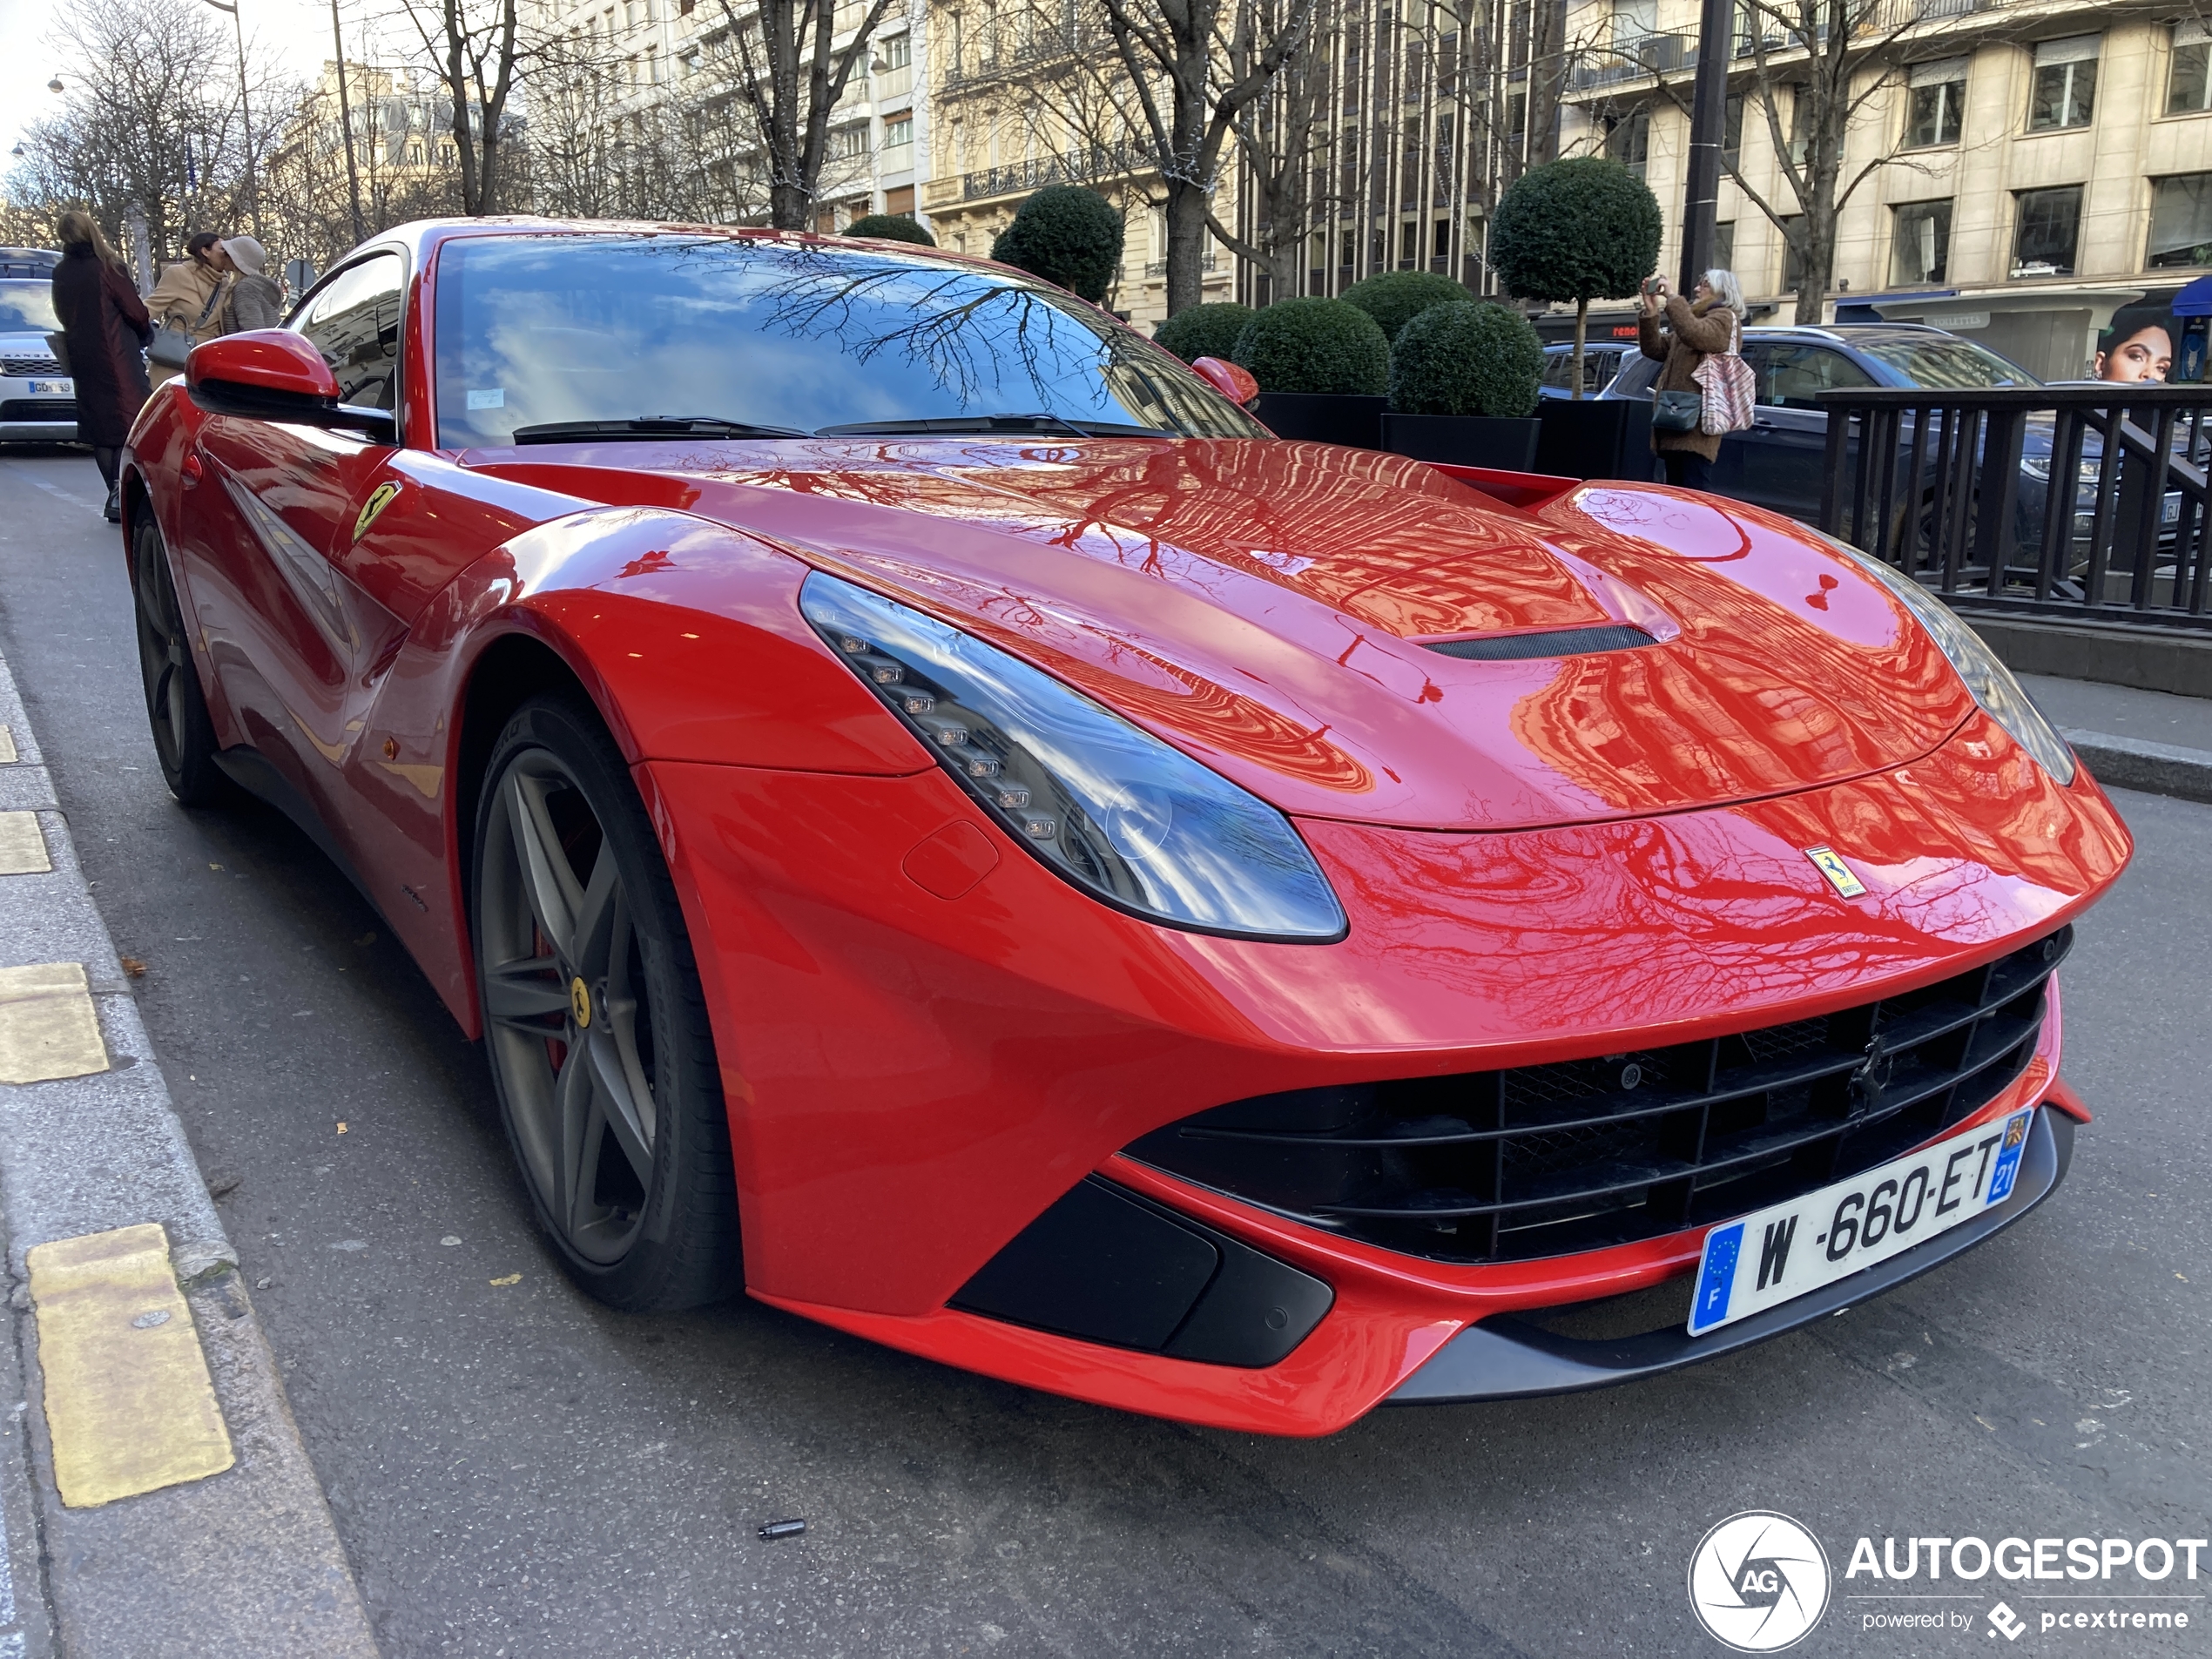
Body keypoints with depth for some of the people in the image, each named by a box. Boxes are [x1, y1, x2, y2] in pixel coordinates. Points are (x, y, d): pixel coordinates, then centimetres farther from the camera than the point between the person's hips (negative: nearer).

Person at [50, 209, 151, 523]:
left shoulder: (61, 274, 6)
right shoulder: (107, 267, -11)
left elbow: (64, 316, 14)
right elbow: (135, 311, -10)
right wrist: (146, 332, 10)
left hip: (83, 360, 6)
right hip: (117, 357, -6)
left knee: (100, 429, 9)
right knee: (128, 425, -6)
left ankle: (116, 498, 10)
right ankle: (121, 498, -18)